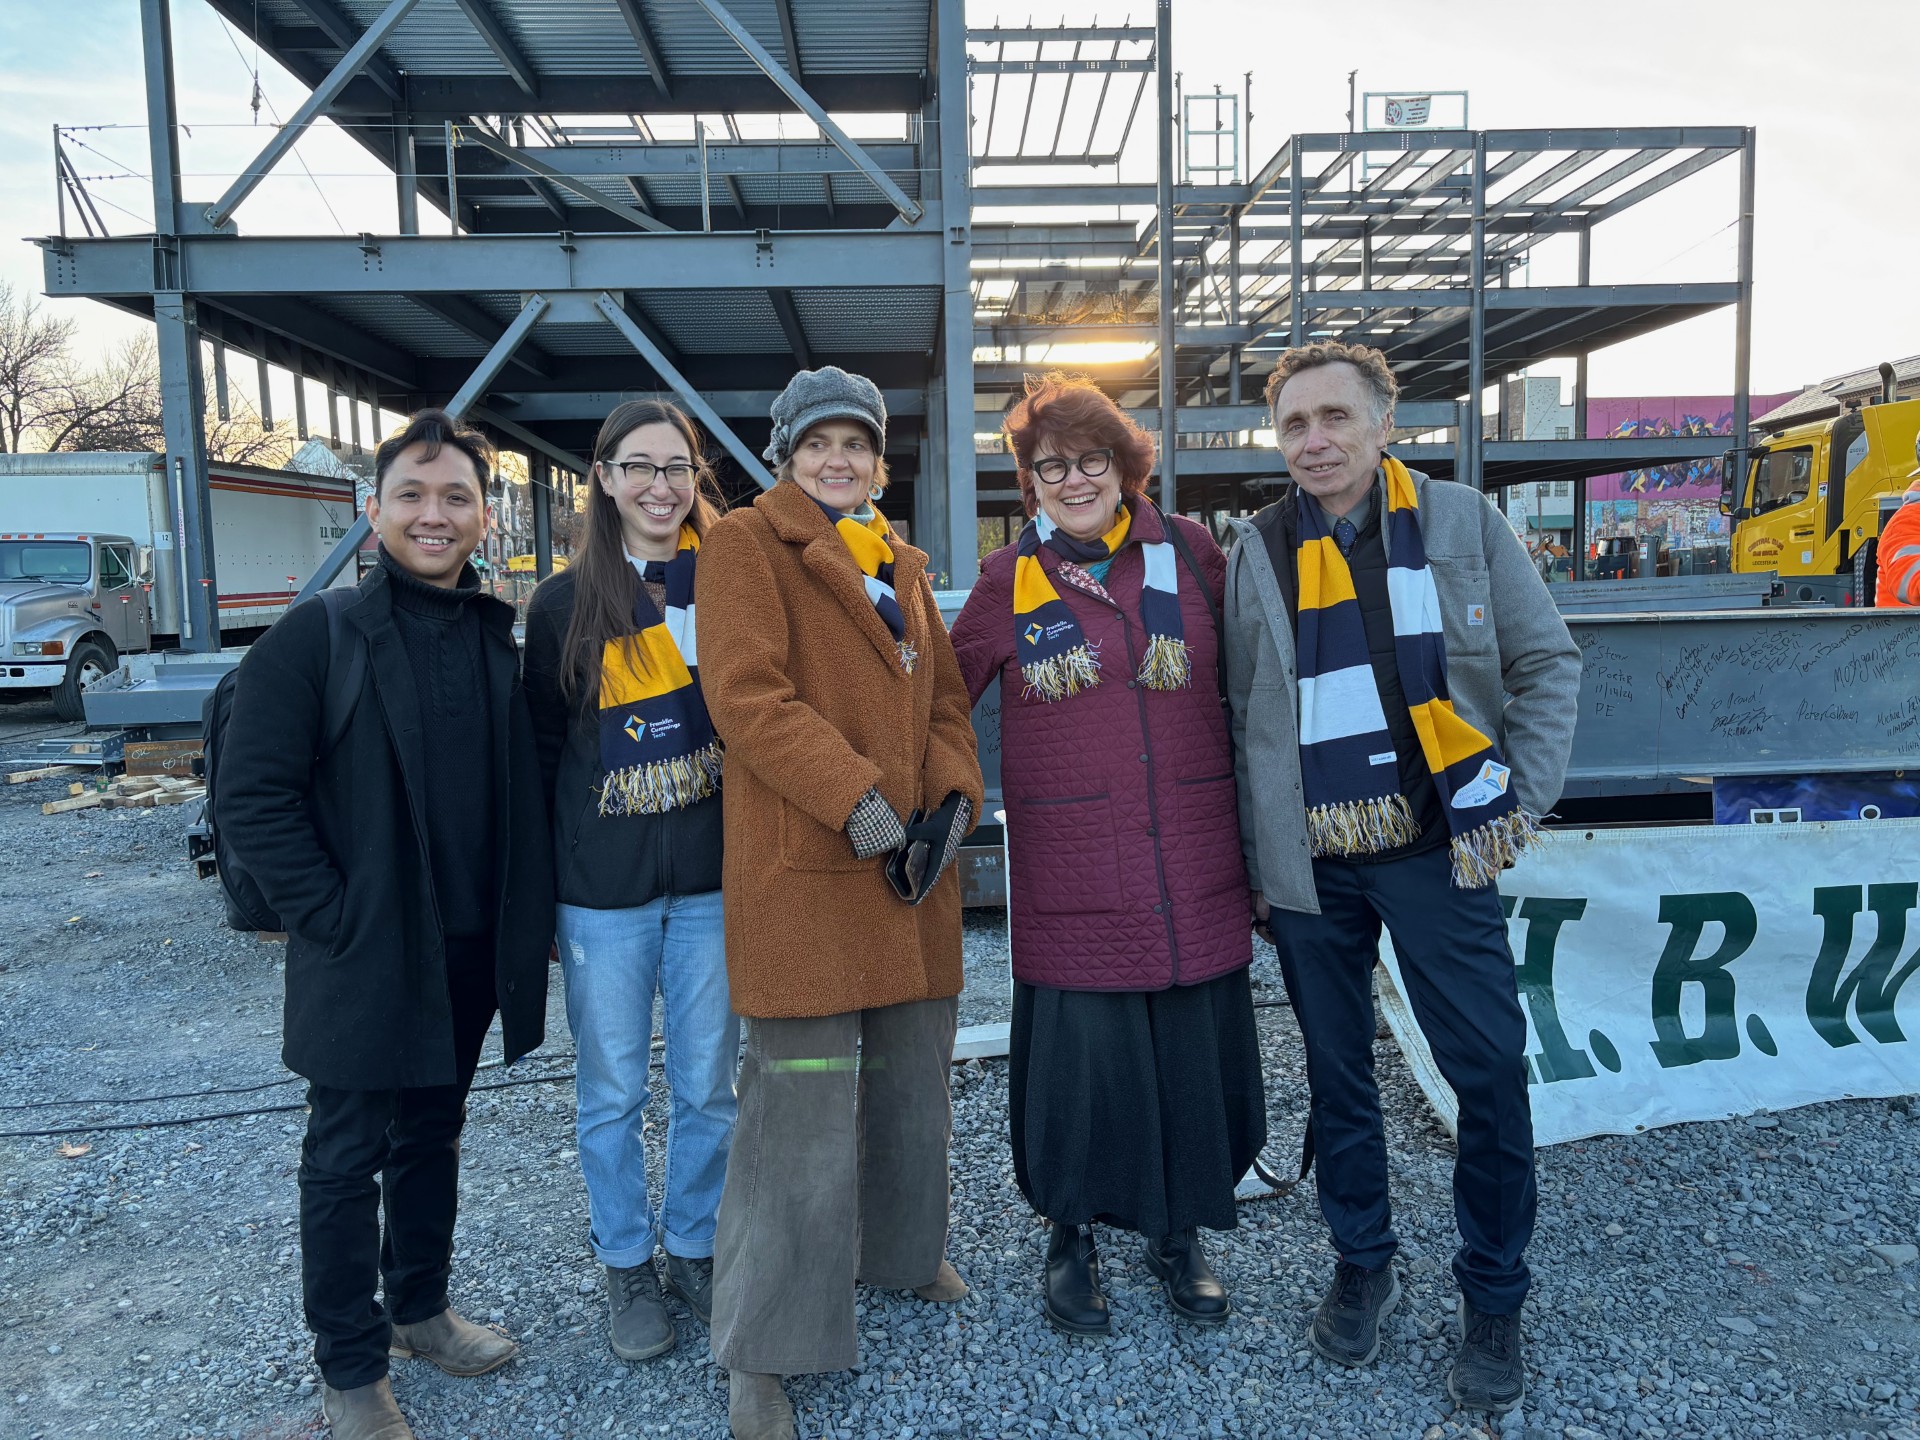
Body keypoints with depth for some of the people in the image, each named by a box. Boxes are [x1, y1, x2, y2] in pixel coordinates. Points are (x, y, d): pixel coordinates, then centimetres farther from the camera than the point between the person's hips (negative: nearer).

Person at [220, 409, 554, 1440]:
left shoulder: (498, 642, 5)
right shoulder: (317, 637, -11)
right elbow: (252, 797, -13)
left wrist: (524, 916, 4)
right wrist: (334, 914, -16)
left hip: (471, 955, 5)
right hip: (364, 958, -5)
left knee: (432, 1137, 20)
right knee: (347, 1159, 8)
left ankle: (420, 1308, 40)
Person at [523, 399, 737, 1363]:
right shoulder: (564, 603, -1)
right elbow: (541, 750, 4)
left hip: (710, 879, 1)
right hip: (602, 887, -1)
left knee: (707, 1085, 13)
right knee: (611, 1093, 12)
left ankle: (692, 1247, 34)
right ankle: (626, 1265, 32)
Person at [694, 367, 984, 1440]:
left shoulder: (903, 562, 18)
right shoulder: (746, 544, -4)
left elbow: (944, 696, 17)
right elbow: (746, 695, -16)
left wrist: (954, 793, -1)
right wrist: (855, 797, -21)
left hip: (912, 865, 8)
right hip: (802, 868, -7)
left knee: (915, 1067, 19)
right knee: (804, 1099, -4)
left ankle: (902, 1249, 44)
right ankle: (763, 1347, 13)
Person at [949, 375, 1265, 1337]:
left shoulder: (1187, 550, 5)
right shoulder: (1009, 581, 2)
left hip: (1194, 863, 2)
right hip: (1071, 871, -2)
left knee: (1194, 1055, 10)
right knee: (1082, 1057, 4)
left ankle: (1178, 1235, 35)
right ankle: (1071, 1238, 31)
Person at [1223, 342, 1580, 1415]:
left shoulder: (1462, 522, 1)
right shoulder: (1261, 551, 4)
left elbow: (1546, 662, 5)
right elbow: (1241, 717, 7)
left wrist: (1524, 803, -4)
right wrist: (1259, 859, 4)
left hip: (1437, 846, -1)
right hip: (1312, 863, 2)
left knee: (1493, 1069, 0)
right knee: (1337, 1072, 12)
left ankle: (1495, 1298, 22)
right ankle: (1364, 1264, 33)